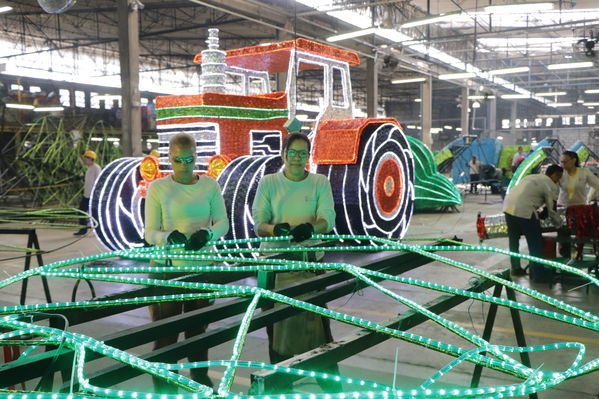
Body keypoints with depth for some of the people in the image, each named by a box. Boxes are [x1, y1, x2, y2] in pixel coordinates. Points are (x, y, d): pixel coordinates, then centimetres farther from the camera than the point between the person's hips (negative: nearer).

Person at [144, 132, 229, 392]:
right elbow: (150, 232, -4)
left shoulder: (209, 185, 3)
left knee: (198, 326, 16)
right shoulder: (158, 188, -3)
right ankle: (163, 384, 16)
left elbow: (223, 222, 1)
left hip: (202, 266, 3)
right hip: (167, 267, -2)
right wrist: (169, 237, -26)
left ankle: (199, 375, 34)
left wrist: (208, 234, -20)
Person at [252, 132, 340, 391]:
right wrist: (275, 229, -25)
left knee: (316, 320, -4)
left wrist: (310, 228, -29)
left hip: (310, 261, 0)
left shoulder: (320, 182, 5)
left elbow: (328, 219, -7)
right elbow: (258, 224, -2)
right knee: (277, 322, 3)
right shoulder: (268, 183, 4)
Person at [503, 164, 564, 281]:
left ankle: (515, 268, 34)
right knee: (536, 243, 6)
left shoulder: (532, 177, 26)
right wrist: (560, 226, 19)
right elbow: (552, 210, 4)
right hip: (523, 210, -8)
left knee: (514, 240, 22)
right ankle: (538, 274, 12)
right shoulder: (551, 186, 4)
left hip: (508, 207, 8)